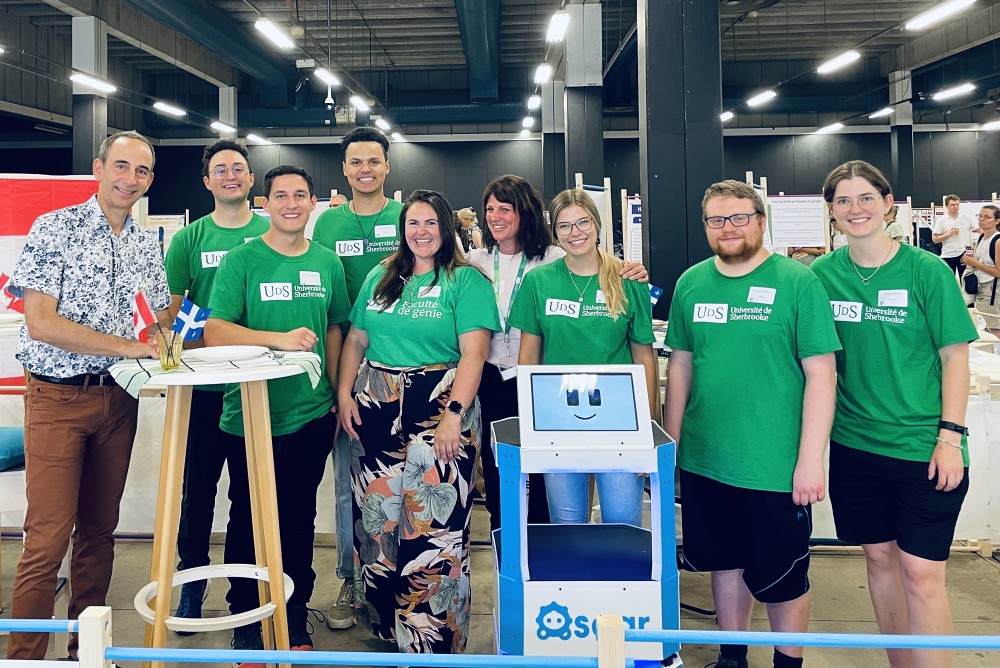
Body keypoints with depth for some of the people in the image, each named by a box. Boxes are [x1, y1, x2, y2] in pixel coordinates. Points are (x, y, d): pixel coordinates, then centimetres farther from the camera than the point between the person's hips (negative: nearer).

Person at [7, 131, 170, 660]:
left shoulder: (147, 246, 9)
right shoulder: (54, 229, -7)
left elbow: (160, 323, 14)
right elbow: (40, 323, -14)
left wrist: (164, 353, -9)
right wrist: (129, 346, -19)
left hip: (119, 399, 5)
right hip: (57, 398, -5)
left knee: (99, 530, 13)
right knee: (47, 539, -4)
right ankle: (24, 657, 9)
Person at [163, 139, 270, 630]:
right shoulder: (189, 239, 4)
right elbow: (169, 310, 3)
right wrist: (190, 345, -14)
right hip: (205, 383, 0)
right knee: (198, 485, 9)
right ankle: (191, 581, 27)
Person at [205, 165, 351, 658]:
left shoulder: (326, 263, 6)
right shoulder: (242, 260, -6)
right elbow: (215, 332, -15)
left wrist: (336, 395, 11)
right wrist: (280, 338, -27)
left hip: (311, 417, 3)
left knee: (299, 521, 14)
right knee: (248, 522, 9)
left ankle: (295, 621, 30)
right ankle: (245, 621, 28)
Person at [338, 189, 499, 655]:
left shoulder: (466, 280, -2)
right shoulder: (380, 278, 14)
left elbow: (474, 352, -11)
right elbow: (356, 341, 16)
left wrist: (455, 415, -19)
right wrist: (345, 394, 3)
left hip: (439, 408, -5)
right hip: (375, 410, 5)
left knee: (435, 524, -4)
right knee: (376, 517, 11)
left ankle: (434, 638, 11)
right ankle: (383, 622, 30)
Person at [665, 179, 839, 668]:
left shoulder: (798, 283, -8)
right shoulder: (691, 284, 5)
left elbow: (820, 375, -10)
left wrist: (810, 460, -14)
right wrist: (669, 443, 11)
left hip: (775, 466, -4)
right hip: (702, 461, 4)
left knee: (781, 579, 10)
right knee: (724, 563, 18)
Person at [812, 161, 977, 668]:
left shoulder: (926, 271, -7)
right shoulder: (822, 274, 1)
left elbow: (955, 357, -5)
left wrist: (950, 436, -10)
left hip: (922, 446, -3)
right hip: (854, 442, 3)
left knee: (921, 573, -3)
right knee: (879, 556, 14)